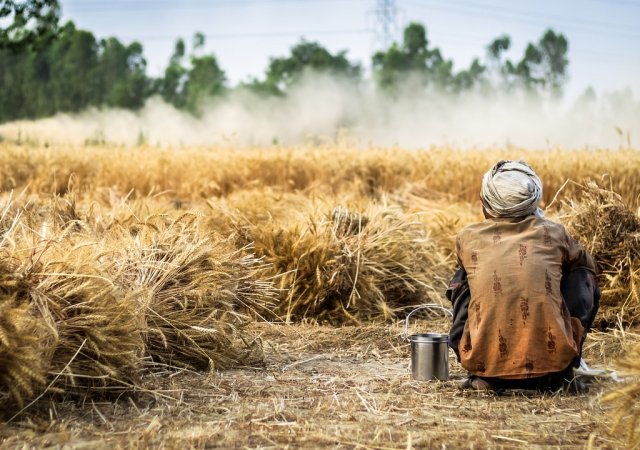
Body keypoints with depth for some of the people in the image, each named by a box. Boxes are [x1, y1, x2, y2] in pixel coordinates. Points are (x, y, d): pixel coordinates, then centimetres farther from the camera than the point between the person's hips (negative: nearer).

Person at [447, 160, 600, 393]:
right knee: (584, 277, 21)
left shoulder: (467, 238, 8)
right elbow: (587, 264, 30)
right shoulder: (553, 233, 7)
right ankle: (560, 374, 18)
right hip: (553, 356, -1)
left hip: (485, 362, 1)